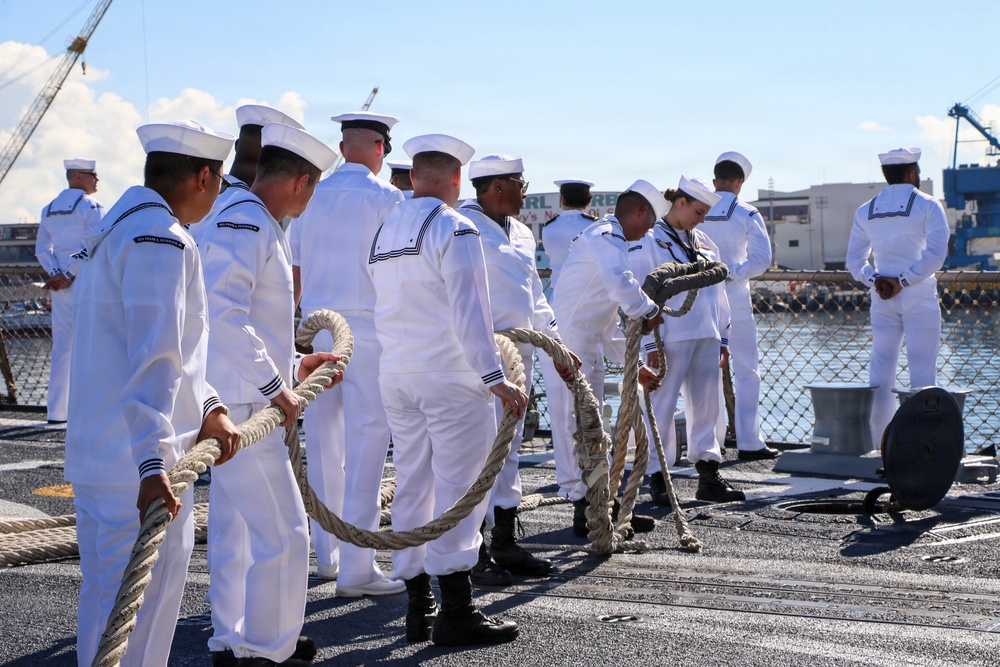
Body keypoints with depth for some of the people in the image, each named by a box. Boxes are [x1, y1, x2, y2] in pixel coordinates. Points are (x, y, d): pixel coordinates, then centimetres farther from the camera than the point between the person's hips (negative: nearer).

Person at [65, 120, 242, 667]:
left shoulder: (119, 227, 18)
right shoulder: (161, 240, -16)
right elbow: (153, 362, -26)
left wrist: (208, 407, 12)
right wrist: (153, 463, -32)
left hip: (97, 458, 10)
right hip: (138, 468, -10)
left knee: (105, 601, 20)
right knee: (140, 618, -3)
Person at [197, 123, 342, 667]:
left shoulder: (254, 224, 16)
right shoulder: (245, 224, -17)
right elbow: (222, 313, -28)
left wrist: (292, 364, 18)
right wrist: (273, 385, -23)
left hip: (236, 401, 11)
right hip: (240, 403, -11)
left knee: (236, 528, 20)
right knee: (282, 535, -5)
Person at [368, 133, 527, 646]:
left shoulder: (384, 232, 12)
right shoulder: (453, 228, -12)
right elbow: (467, 309, -19)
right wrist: (493, 376, -19)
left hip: (396, 374, 8)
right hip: (450, 375, -8)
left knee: (412, 487, 10)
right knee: (459, 488, -4)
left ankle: (418, 608, 14)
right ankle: (456, 613, -4)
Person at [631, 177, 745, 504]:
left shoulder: (703, 242, 16)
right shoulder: (649, 240, -4)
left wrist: (722, 337, 16)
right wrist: (651, 343, -13)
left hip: (706, 337, 7)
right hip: (671, 338, -7)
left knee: (706, 406, 9)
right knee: (662, 407, -3)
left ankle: (708, 477, 15)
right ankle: (657, 478, 4)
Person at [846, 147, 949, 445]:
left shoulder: (866, 211, 11)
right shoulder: (927, 205, -3)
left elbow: (854, 260, 8)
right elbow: (936, 253, -15)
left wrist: (874, 281, -3)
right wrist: (904, 281, -13)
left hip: (882, 299, 4)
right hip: (919, 298, -4)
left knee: (881, 372, 7)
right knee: (922, 372, -3)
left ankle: (878, 443, 7)